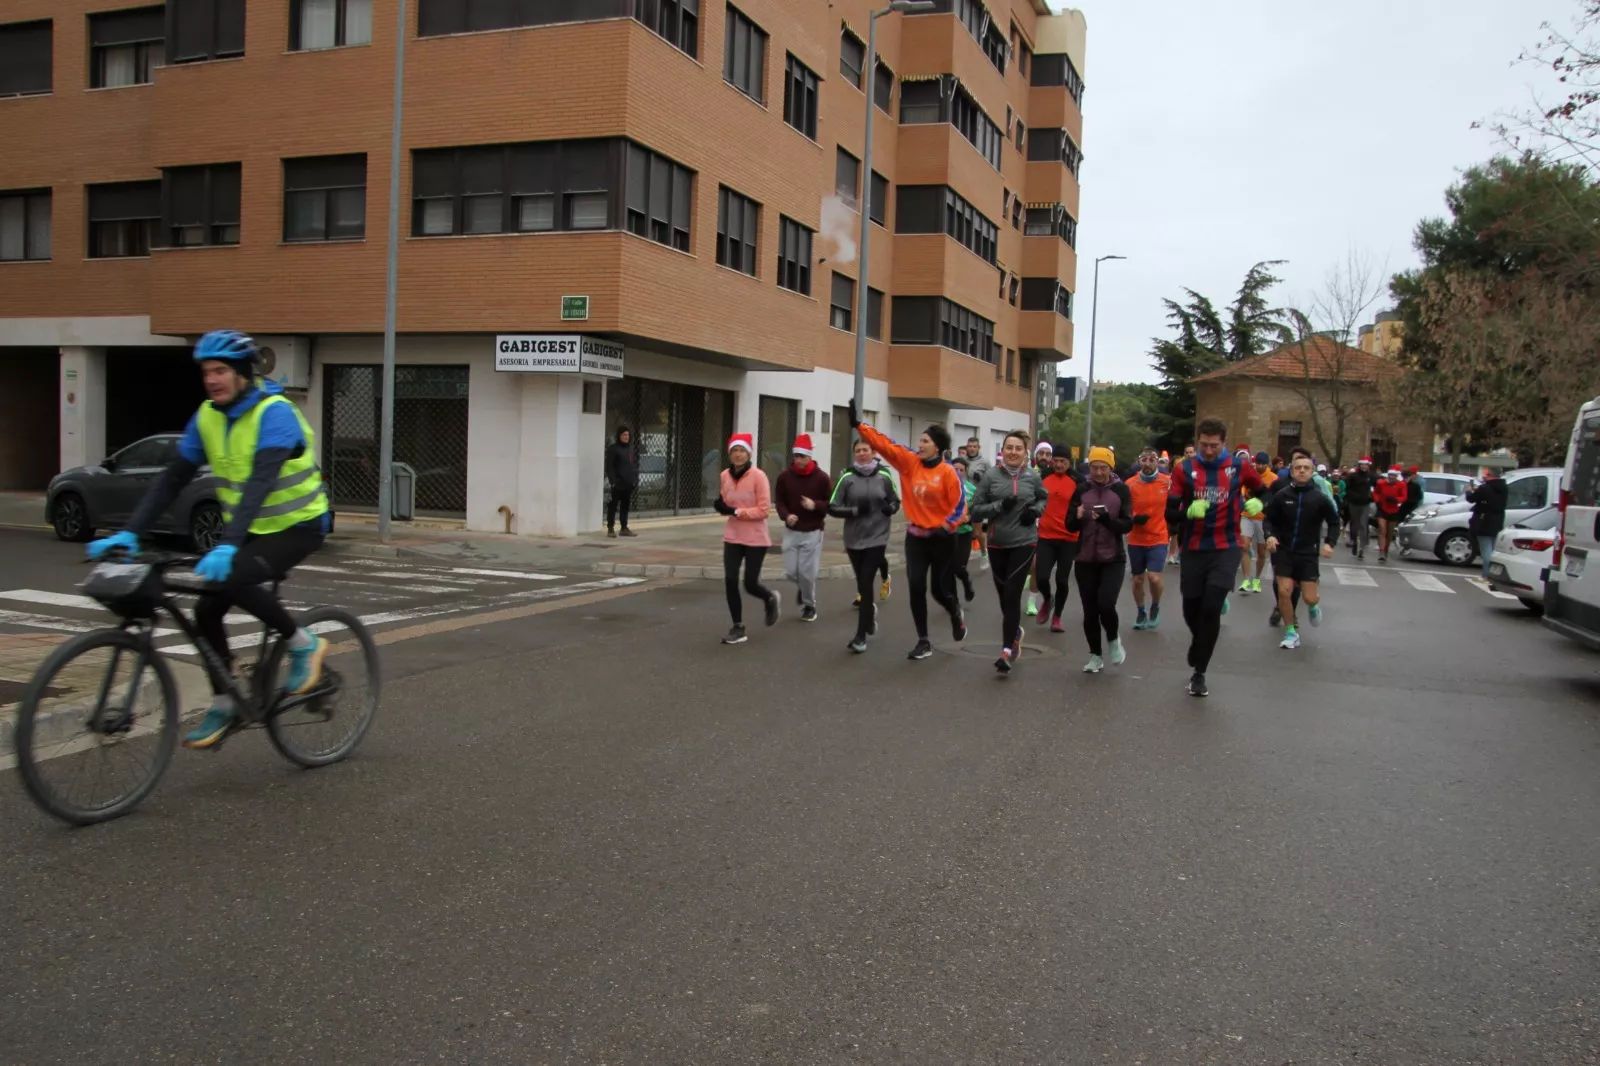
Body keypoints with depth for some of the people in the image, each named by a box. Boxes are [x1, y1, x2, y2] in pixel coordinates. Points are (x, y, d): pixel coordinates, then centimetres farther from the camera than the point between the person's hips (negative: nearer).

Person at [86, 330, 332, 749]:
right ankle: (223, 704, 14)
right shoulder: (208, 417, -1)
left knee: (233, 579, -30)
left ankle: (303, 644, -8)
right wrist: (129, 533, -12)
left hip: (297, 526, -7)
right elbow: (172, 479, -1)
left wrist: (227, 546, -44)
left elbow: (259, 483, -34)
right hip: (248, 528, 7)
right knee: (206, 610, -3)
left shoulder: (274, 413, -22)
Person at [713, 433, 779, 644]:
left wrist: (736, 512, -23)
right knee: (730, 581, -5)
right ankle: (738, 628, 11)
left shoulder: (758, 476, -14)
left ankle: (770, 598, 38)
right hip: (732, 537, 4)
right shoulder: (724, 476, 1)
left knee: (750, 584, 1)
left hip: (755, 538, -4)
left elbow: (764, 510, -16)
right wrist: (721, 506, -10)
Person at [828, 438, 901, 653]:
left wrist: (890, 508, -11)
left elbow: (896, 502, 11)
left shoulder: (884, 476, -2)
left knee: (866, 583, -9)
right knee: (862, 583, 14)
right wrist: (855, 510, -18)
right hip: (854, 539, 2)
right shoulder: (847, 478, -4)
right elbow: (832, 508, -4)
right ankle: (870, 611, 46)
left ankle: (861, 635, -3)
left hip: (877, 538, -1)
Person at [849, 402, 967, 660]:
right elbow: (883, 443, -7)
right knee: (916, 588, -2)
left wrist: (946, 527, -22)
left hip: (941, 538, -3)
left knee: (939, 589, 8)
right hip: (915, 537, 3)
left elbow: (960, 504, -10)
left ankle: (956, 613, 44)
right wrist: (859, 425, -15)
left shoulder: (948, 472, -12)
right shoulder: (909, 461, -2)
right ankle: (923, 641, 10)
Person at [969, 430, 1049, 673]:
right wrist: (1000, 505, -19)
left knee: (1012, 595, -10)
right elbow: (975, 509, -4)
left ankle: (1007, 650, -6)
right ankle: (1015, 631, 41)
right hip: (997, 544, 2)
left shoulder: (1032, 476, -2)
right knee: (1004, 595, 13)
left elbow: (1043, 498, 18)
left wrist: (1035, 511, -3)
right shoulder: (991, 475, -5)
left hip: (1024, 543, -2)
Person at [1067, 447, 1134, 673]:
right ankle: (1096, 656, 23)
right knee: (1089, 611, 6)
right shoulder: (1082, 490, 3)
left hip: (1113, 559, -2)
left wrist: (1108, 520, -25)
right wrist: (1077, 517, -19)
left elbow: (1128, 525, -7)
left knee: (1105, 605, -17)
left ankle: (1113, 640, 14)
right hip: (1085, 559, 3)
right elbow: (1070, 526, 3)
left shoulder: (1121, 489, -3)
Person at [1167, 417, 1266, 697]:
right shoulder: (1184, 469, -2)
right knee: (1191, 610, 8)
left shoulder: (1239, 467, -1)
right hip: (1194, 550, 1)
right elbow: (1170, 512, -3)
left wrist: (1256, 504, -8)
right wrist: (1190, 510, -24)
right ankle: (1200, 649, 41)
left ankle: (1199, 672, 0)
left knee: (1211, 607, -13)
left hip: (1227, 549, -1)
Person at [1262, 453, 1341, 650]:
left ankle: (1314, 606, 37)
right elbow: (1268, 519, 3)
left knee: (1310, 598, -3)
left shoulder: (1320, 498, -6)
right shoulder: (1281, 496, -7)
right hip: (1283, 551, 0)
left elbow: (1334, 522, 4)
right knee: (1284, 591, -9)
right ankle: (1291, 632, 10)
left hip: (1308, 554, 0)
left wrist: (1330, 543, -10)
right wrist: (1270, 535, -16)